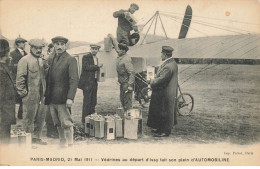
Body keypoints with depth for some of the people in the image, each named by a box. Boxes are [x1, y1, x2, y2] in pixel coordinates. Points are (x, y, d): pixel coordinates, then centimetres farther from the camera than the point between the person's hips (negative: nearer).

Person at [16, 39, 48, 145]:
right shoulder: (25, 60, -9)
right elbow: (20, 78, -13)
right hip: (30, 96, -8)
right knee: (29, 120, 3)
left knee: (41, 118, 14)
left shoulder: (41, 61, 15)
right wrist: (23, 92, -14)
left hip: (41, 96, 8)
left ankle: (36, 138, 28)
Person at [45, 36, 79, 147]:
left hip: (63, 98, -6)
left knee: (66, 123, -2)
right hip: (51, 98, 6)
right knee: (58, 124, 13)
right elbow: (47, 78, 15)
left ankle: (70, 145, 9)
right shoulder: (50, 59, 13)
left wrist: (70, 98, -18)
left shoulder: (70, 60, -5)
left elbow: (74, 80, -11)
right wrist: (46, 95, 8)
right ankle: (62, 144, 24)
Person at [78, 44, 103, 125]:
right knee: (87, 102, -5)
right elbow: (86, 67, -21)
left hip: (94, 83, 8)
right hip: (87, 83, -8)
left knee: (93, 102, 11)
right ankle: (84, 120, 2)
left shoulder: (96, 58, 18)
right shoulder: (86, 57, -6)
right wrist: (97, 66, -20)